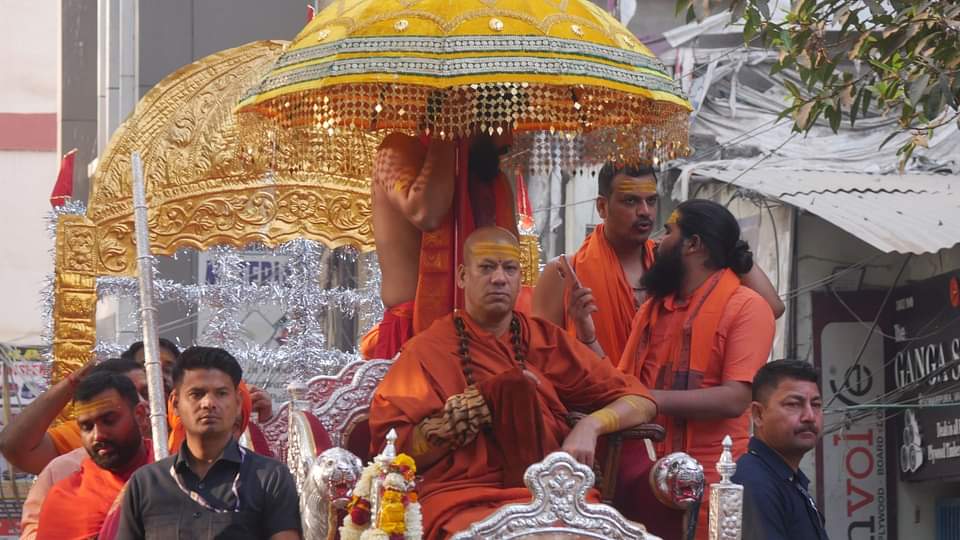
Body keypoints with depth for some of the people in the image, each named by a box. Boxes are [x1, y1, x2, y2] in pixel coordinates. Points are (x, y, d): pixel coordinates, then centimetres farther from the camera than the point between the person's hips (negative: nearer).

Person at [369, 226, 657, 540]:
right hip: (466, 498, -3)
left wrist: (590, 426, -3)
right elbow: (390, 452, 4)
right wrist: (447, 428, -13)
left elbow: (640, 401, 18)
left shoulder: (548, 341, 19)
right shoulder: (428, 350, 10)